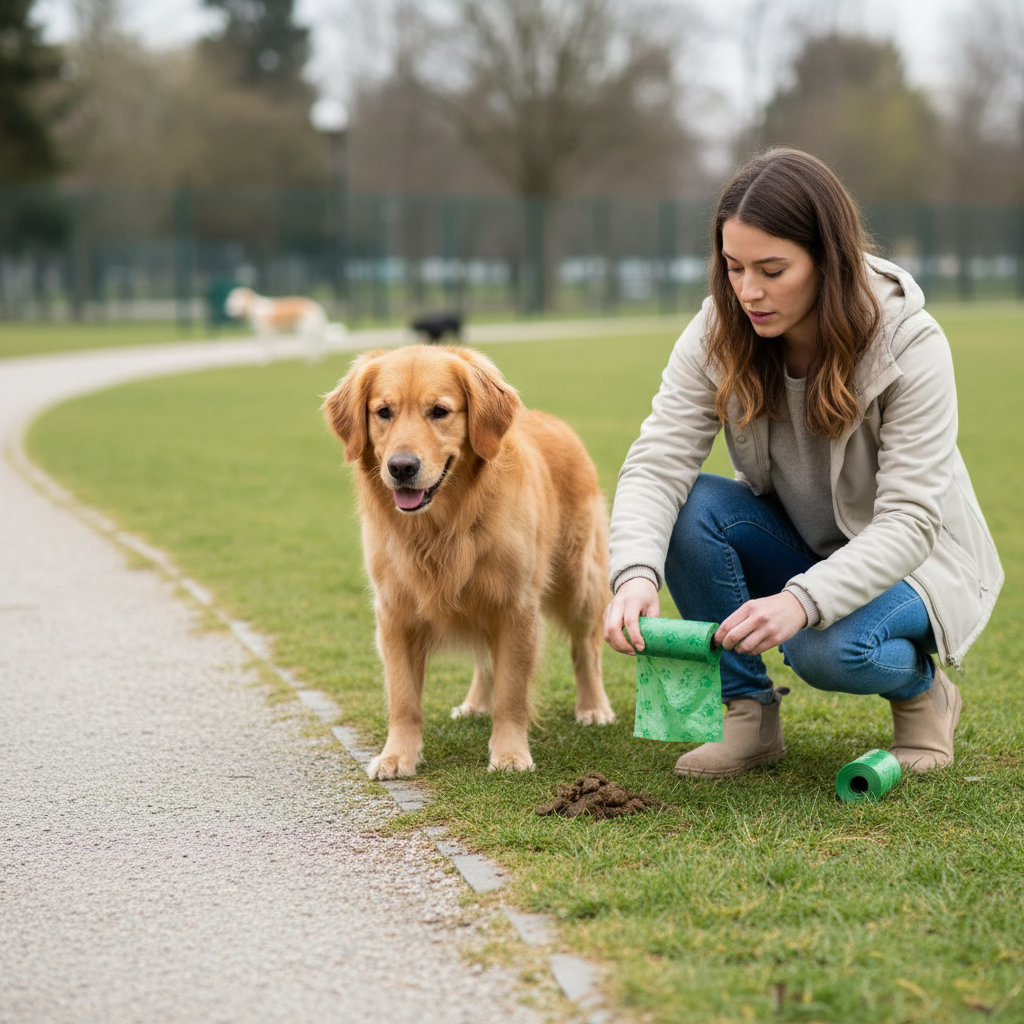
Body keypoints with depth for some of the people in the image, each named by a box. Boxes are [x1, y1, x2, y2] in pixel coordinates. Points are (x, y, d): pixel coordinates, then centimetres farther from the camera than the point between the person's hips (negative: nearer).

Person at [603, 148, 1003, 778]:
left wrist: (803, 600, -47)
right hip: (795, 547, 4)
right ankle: (751, 714, -8)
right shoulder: (719, 335, -15)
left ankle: (922, 688, 1)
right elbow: (657, 461, -22)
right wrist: (636, 574, -44)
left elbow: (910, 520, -30)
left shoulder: (911, 346, -26)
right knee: (690, 509, -25)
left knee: (830, 646, -35)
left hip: (909, 562, -4)